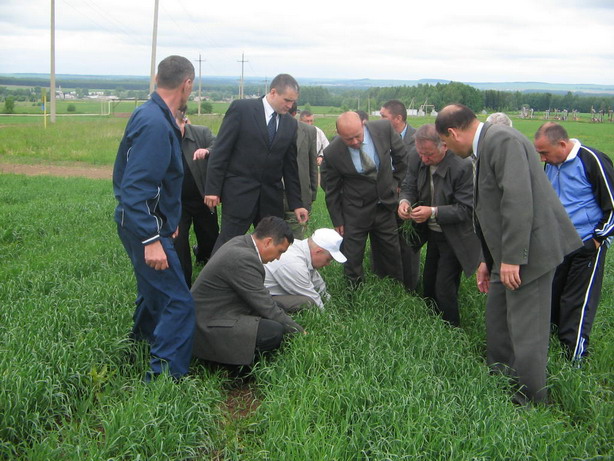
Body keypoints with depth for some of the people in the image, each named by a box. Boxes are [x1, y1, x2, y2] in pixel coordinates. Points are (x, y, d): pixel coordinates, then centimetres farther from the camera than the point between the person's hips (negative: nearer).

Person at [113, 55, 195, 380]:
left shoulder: (151, 115, 9)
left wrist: (166, 222, 26)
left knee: (156, 291, 25)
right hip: (146, 227, -11)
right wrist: (151, 240, -28)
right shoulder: (155, 124, -22)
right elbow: (135, 188, -27)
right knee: (178, 304, -9)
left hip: (147, 223, 11)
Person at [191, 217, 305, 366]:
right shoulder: (243, 258, -24)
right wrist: (299, 331, -8)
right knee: (275, 331, -23)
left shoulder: (240, 242, 6)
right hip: (208, 329, -11)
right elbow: (266, 307, -19)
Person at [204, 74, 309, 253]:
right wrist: (212, 189, -11)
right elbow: (221, 151, -7)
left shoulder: (291, 124, 8)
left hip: (272, 197, 5)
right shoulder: (241, 109, -5)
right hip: (239, 192, -5)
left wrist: (296, 204, 11)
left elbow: (291, 166, 13)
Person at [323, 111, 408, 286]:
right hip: (355, 212, -2)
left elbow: (401, 155, 4)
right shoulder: (332, 153, -19)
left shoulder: (384, 128, -16)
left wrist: (397, 182, 9)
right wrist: (337, 221, -1)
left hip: (386, 205, 3)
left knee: (391, 256, 15)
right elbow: (332, 191, -6)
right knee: (352, 260, 4)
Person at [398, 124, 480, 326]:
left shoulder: (462, 167, -26)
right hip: (433, 234, 7)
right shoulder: (419, 160, -7)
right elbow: (409, 186, 5)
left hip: (455, 239, -7)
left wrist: (433, 212, -33)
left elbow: (466, 209, -23)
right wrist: (404, 200, -19)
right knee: (428, 286, 16)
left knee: (444, 292, -4)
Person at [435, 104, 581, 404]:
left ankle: (531, 401, 13)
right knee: (497, 322, 18)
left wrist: (511, 258, -24)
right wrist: (488, 260, 24)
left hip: (530, 247, -10)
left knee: (526, 331, -1)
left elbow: (518, 200, -25)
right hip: (507, 256, 10)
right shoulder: (485, 147, 16)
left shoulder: (503, 140, -16)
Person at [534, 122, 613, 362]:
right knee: (550, 295, 11)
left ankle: (574, 356, 9)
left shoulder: (592, 161, -17)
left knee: (578, 302, -2)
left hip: (586, 246, -7)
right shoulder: (552, 164, 6)